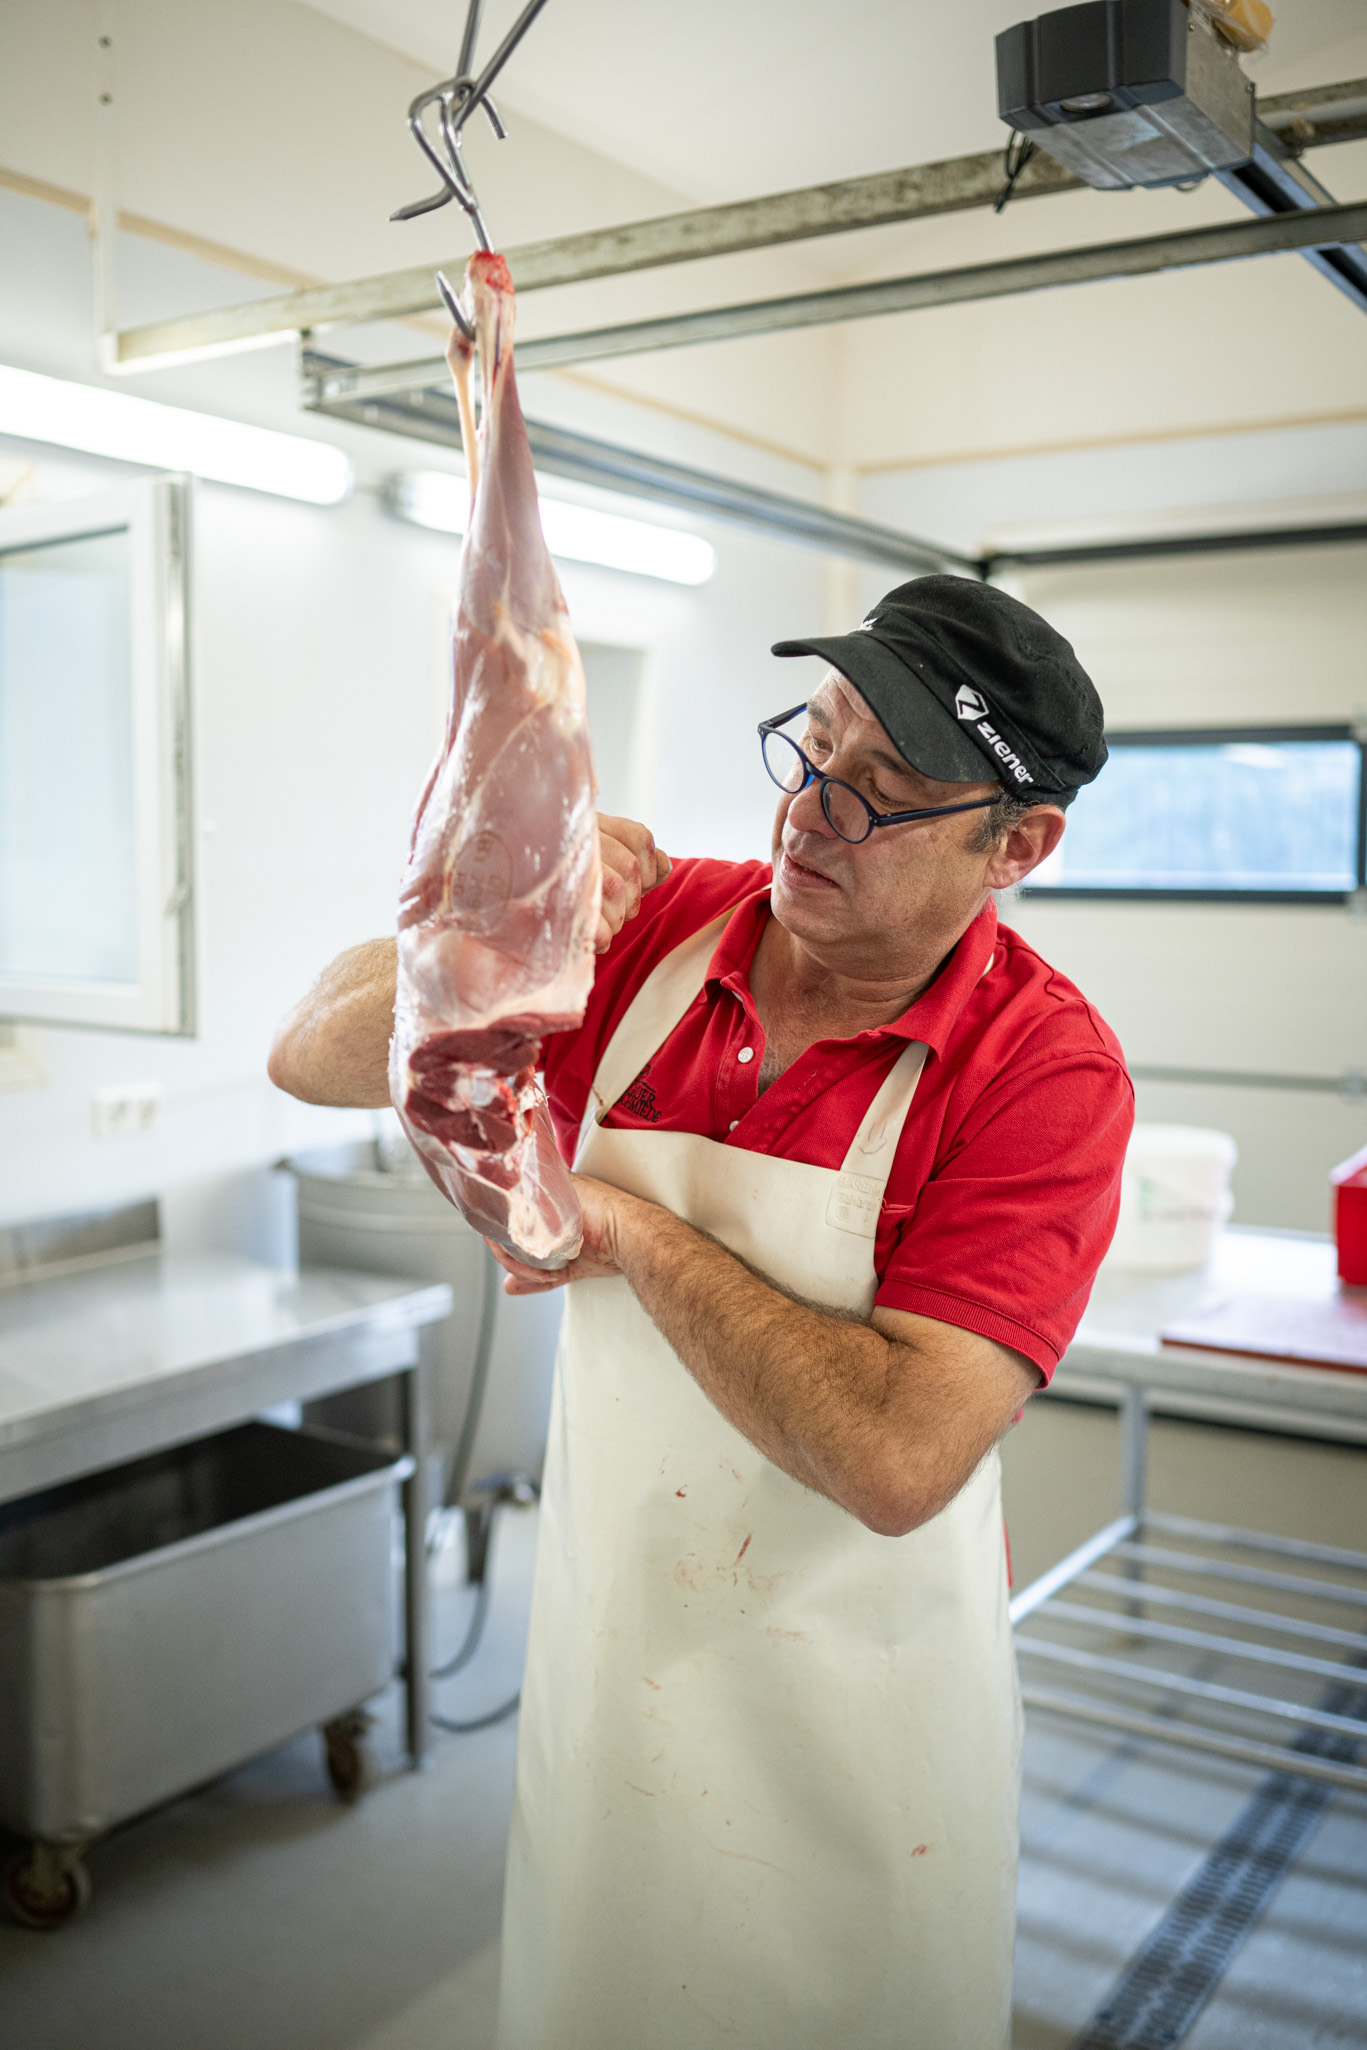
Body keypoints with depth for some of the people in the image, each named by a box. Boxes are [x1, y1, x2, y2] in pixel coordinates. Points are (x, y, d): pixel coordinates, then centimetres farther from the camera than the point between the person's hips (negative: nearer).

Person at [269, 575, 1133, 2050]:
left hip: (851, 1721, -3)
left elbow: (898, 1459, -32)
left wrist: (639, 1232, -23)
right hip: (605, 1650, 4)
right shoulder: (648, 924, -10)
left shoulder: (1045, 1069, -22)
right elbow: (315, 1062, -5)